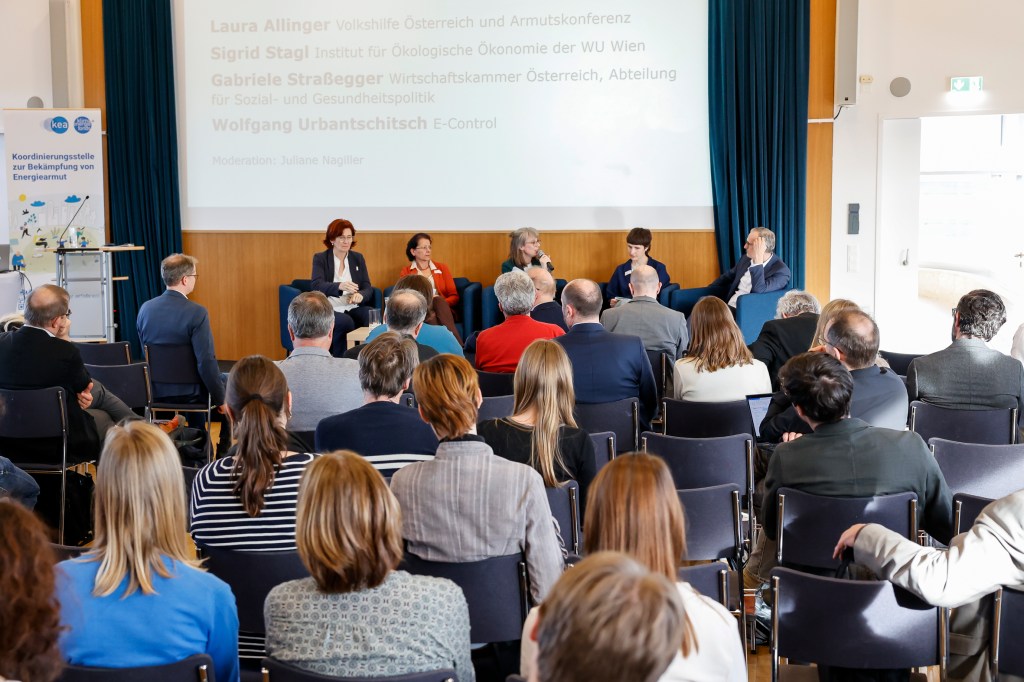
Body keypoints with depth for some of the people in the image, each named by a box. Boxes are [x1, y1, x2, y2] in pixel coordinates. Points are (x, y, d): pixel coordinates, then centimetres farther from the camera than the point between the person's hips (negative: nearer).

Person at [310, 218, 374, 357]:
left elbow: (368, 288, 7)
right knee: (346, 321, -35)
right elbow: (317, 286, -13)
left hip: (353, 308, 3)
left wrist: (360, 295, -19)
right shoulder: (320, 258, 4)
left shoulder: (358, 258, 15)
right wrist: (340, 286, -33)